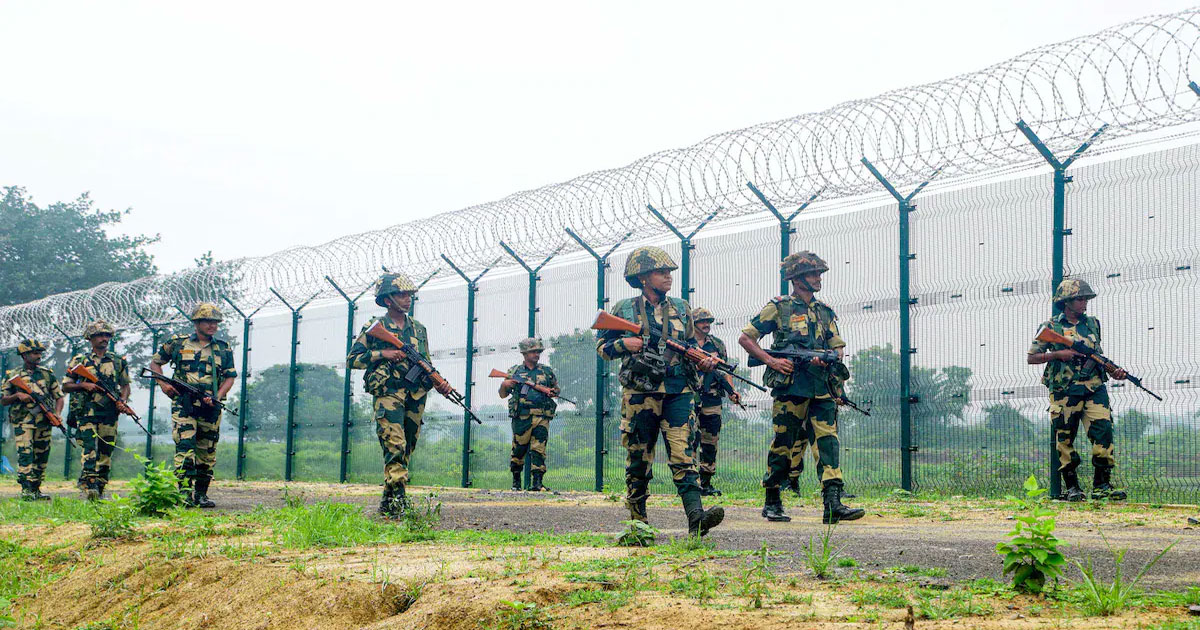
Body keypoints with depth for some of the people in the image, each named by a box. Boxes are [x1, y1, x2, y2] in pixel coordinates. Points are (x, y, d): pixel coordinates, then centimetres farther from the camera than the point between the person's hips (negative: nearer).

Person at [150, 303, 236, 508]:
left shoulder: (224, 349, 11)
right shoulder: (178, 343, 6)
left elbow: (230, 377, 10)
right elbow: (155, 362, 17)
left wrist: (217, 396, -7)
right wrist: (163, 384, 0)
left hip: (210, 409, 3)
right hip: (184, 406, -3)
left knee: (207, 453, 8)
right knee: (185, 447, -15)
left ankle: (201, 495, 20)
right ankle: (185, 494, -19)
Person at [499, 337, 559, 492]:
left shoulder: (547, 371, 13)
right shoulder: (514, 371, 10)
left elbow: (557, 388, 23)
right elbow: (503, 395, 13)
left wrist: (553, 392, -1)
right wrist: (504, 385, -9)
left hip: (542, 417, 0)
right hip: (521, 417, 0)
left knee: (538, 450, -8)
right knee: (519, 449, 5)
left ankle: (537, 483, -9)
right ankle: (516, 481, 22)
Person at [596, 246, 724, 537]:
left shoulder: (681, 309, 13)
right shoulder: (624, 310, 5)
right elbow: (601, 347, 10)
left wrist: (702, 363, 0)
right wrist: (624, 344, -9)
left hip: (677, 392, 1)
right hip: (640, 392, -1)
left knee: (683, 453, -12)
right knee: (638, 458, 6)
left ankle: (696, 517, -22)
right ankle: (637, 518, 20)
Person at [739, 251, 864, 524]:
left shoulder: (825, 311, 17)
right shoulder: (779, 307, 3)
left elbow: (839, 347, 18)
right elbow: (745, 338, 4)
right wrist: (770, 361, -9)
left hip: (822, 387, 4)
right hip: (790, 386, -4)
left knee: (828, 440, -9)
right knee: (783, 445, 1)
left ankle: (833, 504, -15)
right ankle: (772, 502, 15)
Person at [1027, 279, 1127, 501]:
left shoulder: (1092, 324, 15)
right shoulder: (1051, 327, 2)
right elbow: (1031, 358, 2)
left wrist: (1114, 372, 4)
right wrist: (1058, 354, -11)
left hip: (1094, 388, 3)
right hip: (1064, 392, -3)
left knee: (1103, 432, -9)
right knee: (1065, 440, 1)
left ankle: (1102, 485, -3)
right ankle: (1071, 487, 12)